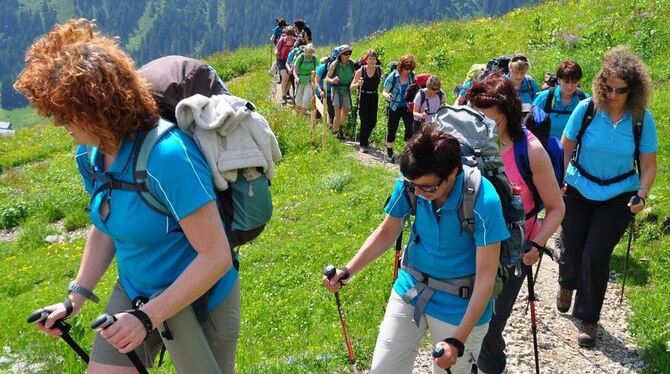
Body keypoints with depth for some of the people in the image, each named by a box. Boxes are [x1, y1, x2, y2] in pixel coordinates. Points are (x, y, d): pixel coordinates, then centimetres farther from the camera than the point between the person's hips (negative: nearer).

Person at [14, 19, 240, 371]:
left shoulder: (167, 155, -31)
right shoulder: (90, 155, -7)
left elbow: (216, 256, -29)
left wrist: (147, 317, -28)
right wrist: (76, 297, 4)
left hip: (200, 302, -6)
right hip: (133, 294, 6)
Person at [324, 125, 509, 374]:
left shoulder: (483, 202, -27)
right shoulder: (409, 183, -16)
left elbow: (486, 277, -22)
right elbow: (387, 232, 1)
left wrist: (458, 340, -26)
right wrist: (347, 271, -11)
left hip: (458, 307, -4)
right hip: (410, 290, 4)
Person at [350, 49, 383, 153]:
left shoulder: (379, 70, -5)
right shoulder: (360, 71, -11)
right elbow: (352, 87, -9)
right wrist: (358, 84, -30)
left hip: (374, 98, 3)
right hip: (363, 98, -3)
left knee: (373, 121, 7)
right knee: (365, 121, -7)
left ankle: (365, 138, 35)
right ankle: (363, 145, 5)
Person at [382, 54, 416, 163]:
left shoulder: (412, 76, -3)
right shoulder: (393, 76, -11)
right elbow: (384, 92, -9)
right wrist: (387, 96, -32)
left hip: (407, 107, 2)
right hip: (394, 107, -2)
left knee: (410, 127, -13)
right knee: (392, 130, 7)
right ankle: (389, 153, 20)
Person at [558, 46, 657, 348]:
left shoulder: (642, 119, -12)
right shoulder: (586, 109, -13)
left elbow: (648, 164, -5)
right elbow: (565, 149, -2)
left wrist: (641, 195, -18)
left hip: (618, 196, -1)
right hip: (578, 190, 1)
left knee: (596, 257, -5)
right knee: (571, 250, 12)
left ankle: (588, 318, 15)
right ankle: (567, 284, 49)